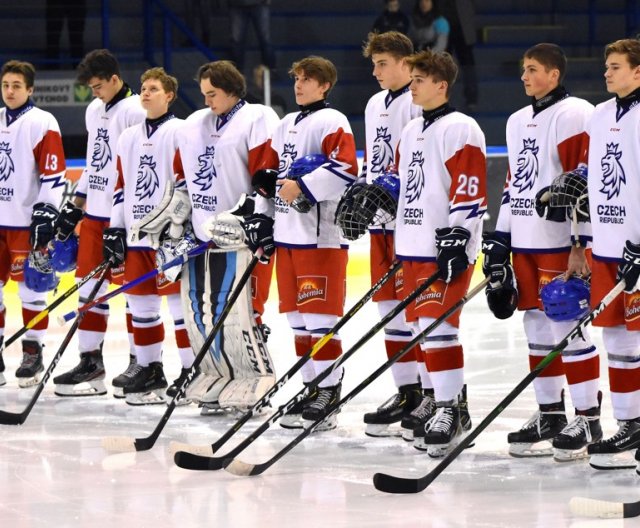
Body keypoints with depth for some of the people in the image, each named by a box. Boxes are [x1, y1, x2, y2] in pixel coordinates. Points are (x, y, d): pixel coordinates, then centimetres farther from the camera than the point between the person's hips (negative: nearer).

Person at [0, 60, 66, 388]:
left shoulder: (42, 123, -7)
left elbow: (54, 173, -10)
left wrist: (46, 213, -16)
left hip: (27, 220, -6)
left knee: (31, 286, -2)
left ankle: (33, 354, 5)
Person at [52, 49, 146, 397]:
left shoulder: (135, 111, -12)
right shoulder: (94, 110, 15)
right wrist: (74, 207, 22)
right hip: (95, 213, 9)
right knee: (89, 286, 8)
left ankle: (140, 362, 4)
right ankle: (91, 362, 13)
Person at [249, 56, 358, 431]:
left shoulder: (331, 122, -6)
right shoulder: (286, 126, 20)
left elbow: (345, 170, -20)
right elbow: (268, 173, 25)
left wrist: (302, 187, -22)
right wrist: (262, 218, 17)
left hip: (321, 236, -9)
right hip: (287, 235, 9)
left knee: (320, 316, -9)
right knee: (298, 317, 11)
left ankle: (328, 395, -7)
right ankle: (311, 387, 18)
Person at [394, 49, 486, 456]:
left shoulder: (460, 129, -10)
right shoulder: (412, 131, 18)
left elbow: (470, 191, -16)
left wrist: (456, 238, -21)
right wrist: (401, 245, 25)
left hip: (447, 248, -9)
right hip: (415, 246, 9)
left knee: (436, 324, -15)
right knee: (426, 327, 10)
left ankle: (450, 410, -12)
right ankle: (452, 405, 18)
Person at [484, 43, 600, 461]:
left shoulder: (575, 115, -9)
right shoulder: (519, 122, 18)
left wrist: (581, 243, -20)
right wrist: (498, 242, 19)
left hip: (561, 240, -9)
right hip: (525, 241, 9)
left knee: (568, 325, -9)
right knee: (539, 327, 12)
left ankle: (588, 419, -3)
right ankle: (550, 415, 20)